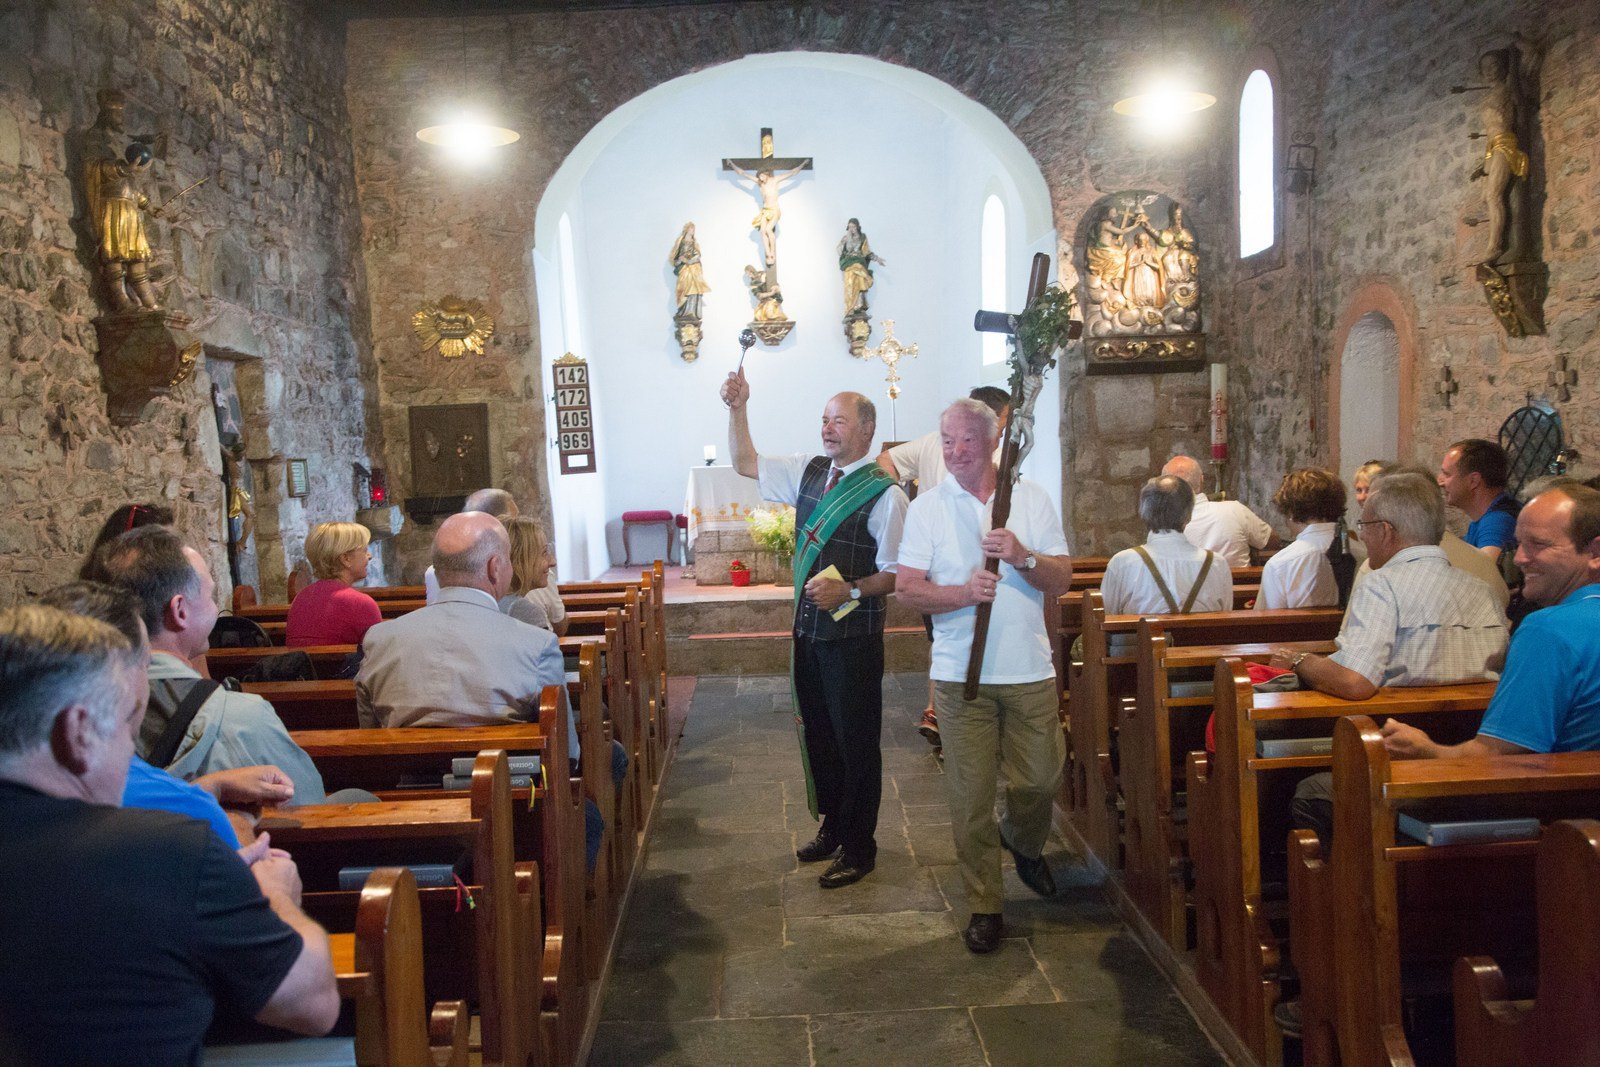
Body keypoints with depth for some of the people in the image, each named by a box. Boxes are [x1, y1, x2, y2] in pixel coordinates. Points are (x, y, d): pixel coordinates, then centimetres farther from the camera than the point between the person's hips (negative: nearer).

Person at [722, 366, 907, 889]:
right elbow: (746, 463, 17)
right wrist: (737, 408, 7)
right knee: (818, 734, 18)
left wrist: (849, 590, -27)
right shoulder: (809, 472, 7)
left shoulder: (884, 494, -14)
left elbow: (897, 574, -15)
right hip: (809, 630, 7)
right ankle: (832, 826, 36)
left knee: (856, 743, 5)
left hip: (854, 636, -7)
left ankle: (858, 847, 20)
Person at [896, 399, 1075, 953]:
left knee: (1039, 779, 9)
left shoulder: (1032, 498, 5)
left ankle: (1023, 844, 43)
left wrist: (1023, 557, -18)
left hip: (1029, 670, 1)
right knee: (969, 794, 1)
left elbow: (1062, 580, 1)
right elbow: (906, 588, -5)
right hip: (960, 674, -1)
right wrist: (963, 593, -21)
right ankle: (984, 905, 17)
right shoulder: (926, 507, 2)